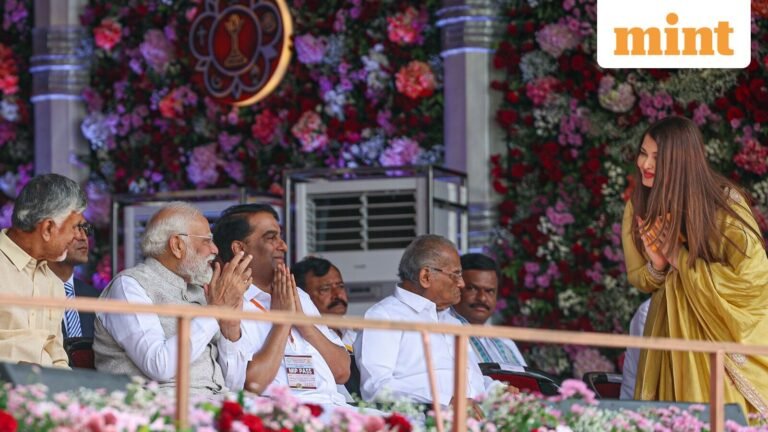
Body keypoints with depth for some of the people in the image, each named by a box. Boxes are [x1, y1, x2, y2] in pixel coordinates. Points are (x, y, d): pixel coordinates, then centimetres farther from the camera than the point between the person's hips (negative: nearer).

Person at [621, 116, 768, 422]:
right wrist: (657, 266, -17)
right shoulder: (639, 205, -5)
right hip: (673, 330, 5)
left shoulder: (725, 203, -21)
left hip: (724, 332, -4)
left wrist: (680, 259, -22)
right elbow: (637, 277, 7)